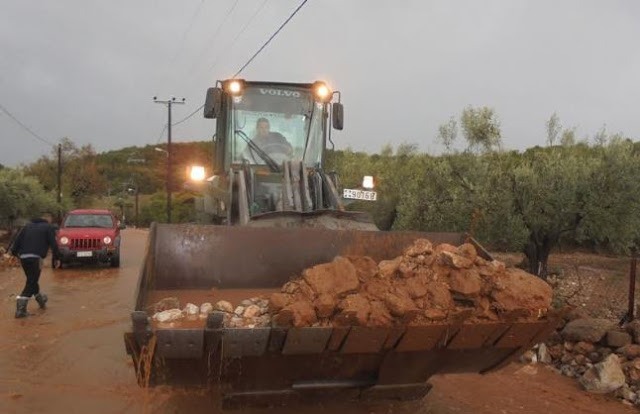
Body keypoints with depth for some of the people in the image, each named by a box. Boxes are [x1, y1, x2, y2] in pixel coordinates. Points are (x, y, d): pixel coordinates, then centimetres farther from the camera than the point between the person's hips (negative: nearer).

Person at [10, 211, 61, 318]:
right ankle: (20, 308, -14)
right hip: (35, 257, -7)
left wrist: (14, 252, 16)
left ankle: (40, 299, 39)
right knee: (31, 283, -5)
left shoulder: (28, 226, 21)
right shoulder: (49, 227, 4)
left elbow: (18, 239, 16)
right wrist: (57, 257, 0)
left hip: (23, 257, 7)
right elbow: (53, 244, -5)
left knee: (32, 280, 21)